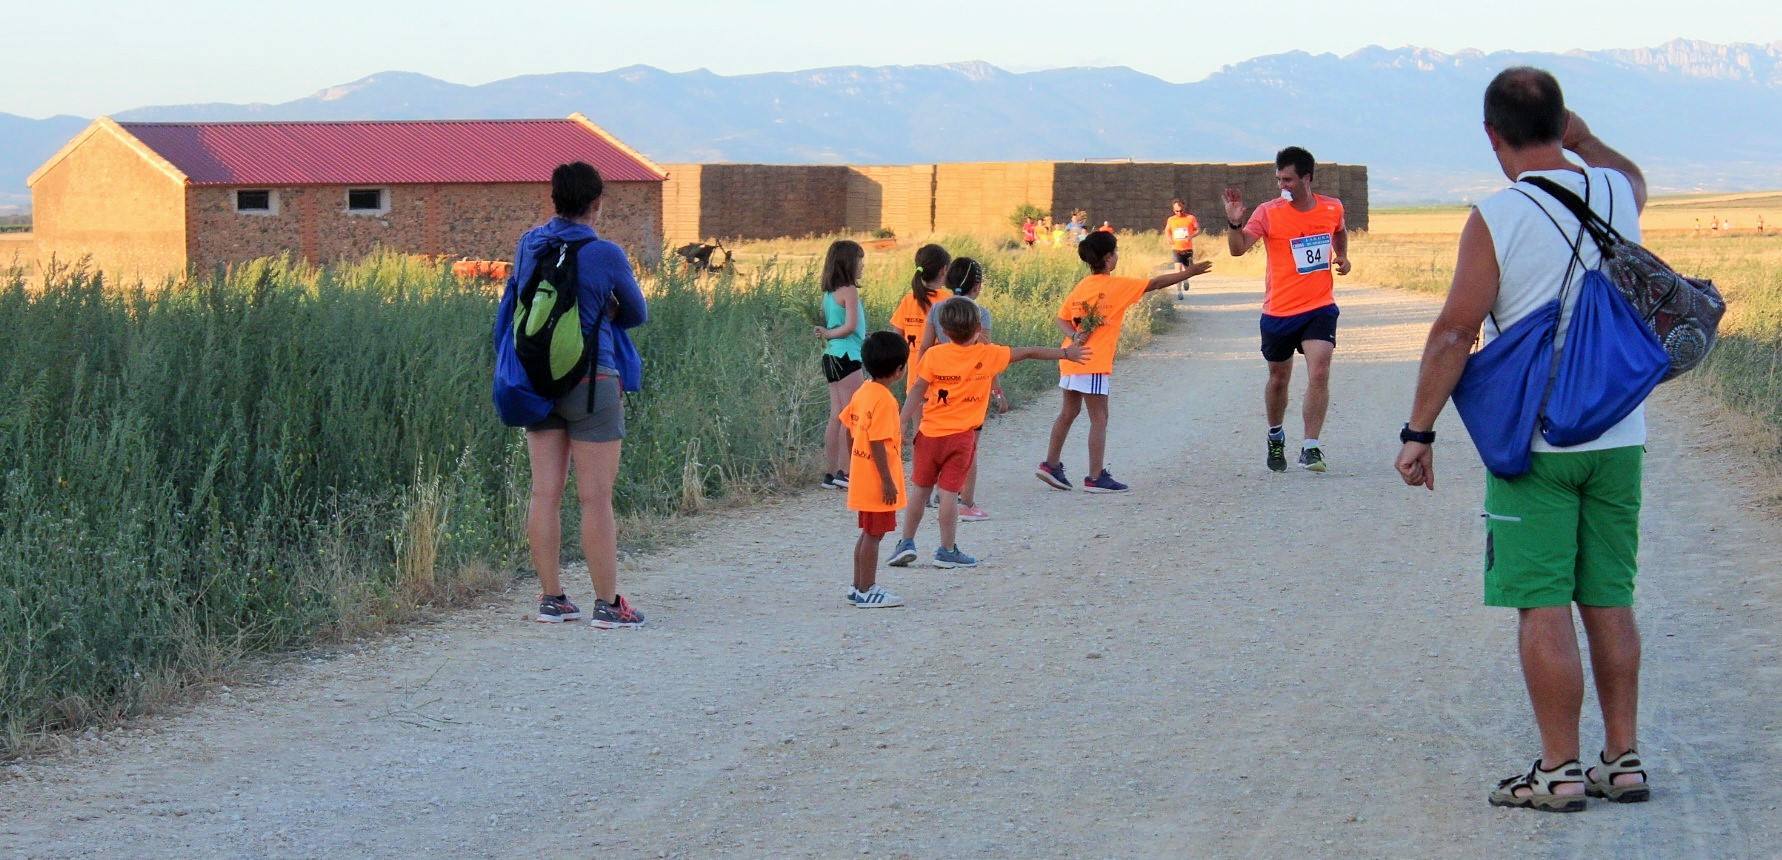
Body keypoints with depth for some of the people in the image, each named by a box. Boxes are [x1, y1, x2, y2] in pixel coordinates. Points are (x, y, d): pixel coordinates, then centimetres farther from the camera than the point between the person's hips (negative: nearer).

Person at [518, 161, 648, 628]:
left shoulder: (528, 245, 5)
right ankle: (607, 604, 2)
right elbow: (638, 314, 3)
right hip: (590, 379, -5)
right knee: (596, 498, -2)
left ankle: (551, 598, 12)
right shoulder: (605, 255, -10)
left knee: (545, 493, 7)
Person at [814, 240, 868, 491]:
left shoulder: (830, 292, 13)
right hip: (846, 357, -9)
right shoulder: (849, 291, -12)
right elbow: (850, 326, -17)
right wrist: (829, 334, -5)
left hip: (832, 356, 9)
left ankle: (831, 473, 12)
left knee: (837, 416, 10)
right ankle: (844, 472, -5)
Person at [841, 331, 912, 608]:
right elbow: (877, 444, -23)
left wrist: (853, 465, 24)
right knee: (874, 535, -2)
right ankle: (867, 592, 2)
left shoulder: (863, 392, 7)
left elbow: (850, 431, 14)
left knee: (868, 533, 17)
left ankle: (859, 587, 22)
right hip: (877, 481, -9)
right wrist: (888, 482, -20)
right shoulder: (884, 400, -21)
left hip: (862, 478, 9)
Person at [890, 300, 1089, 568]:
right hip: (962, 436, -1)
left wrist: (903, 423, -5)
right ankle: (947, 550, 5)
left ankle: (906, 543, 12)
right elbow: (1029, 352, 8)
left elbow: (917, 392, -8)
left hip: (930, 433, 1)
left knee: (920, 489, 11)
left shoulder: (934, 355, -6)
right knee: (949, 492, 2)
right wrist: (1065, 353, 19)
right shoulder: (988, 355, -3)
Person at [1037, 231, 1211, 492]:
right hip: (1094, 364, -7)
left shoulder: (1080, 287, 10)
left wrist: (1075, 335, -8)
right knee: (1099, 419, -1)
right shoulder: (1118, 286, -9)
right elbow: (1155, 283, -4)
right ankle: (1096, 478, 0)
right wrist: (1188, 273, 4)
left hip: (1071, 360, 7)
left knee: (1068, 412, 18)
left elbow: (1062, 318, 6)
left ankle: (1051, 464, 22)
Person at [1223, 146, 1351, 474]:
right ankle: (1276, 437, 39)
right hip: (1279, 311, 0)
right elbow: (1238, 249, -20)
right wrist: (1234, 222, -37)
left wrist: (1342, 256, 9)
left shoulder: (1333, 208, 1)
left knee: (1319, 375, -17)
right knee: (1278, 379, 14)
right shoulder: (1268, 213, -9)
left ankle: (1310, 447, -14)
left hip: (1320, 308, 0)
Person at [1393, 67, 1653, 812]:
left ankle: (1559, 771, 1)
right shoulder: (1618, 194, 4)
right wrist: (1577, 133, 33)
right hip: (1618, 437, 5)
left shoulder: (1495, 219, -11)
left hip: (1534, 443, -5)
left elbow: (1454, 333, -12)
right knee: (1609, 602, 12)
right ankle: (1622, 758, 15)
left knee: (1543, 607, -1)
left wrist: (1417, 431, -6)